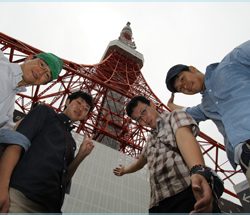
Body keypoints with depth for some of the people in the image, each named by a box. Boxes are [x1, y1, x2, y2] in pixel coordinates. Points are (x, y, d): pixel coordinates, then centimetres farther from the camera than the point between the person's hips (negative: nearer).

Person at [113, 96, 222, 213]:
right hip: (158, 204, 7)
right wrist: (124, 170, 62)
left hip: (187, 193, -7)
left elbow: (185, 137, -16)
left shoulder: (175, 116, 7)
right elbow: (140, 161, 46)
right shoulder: (150, 140, 29)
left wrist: (198, 171, -35)